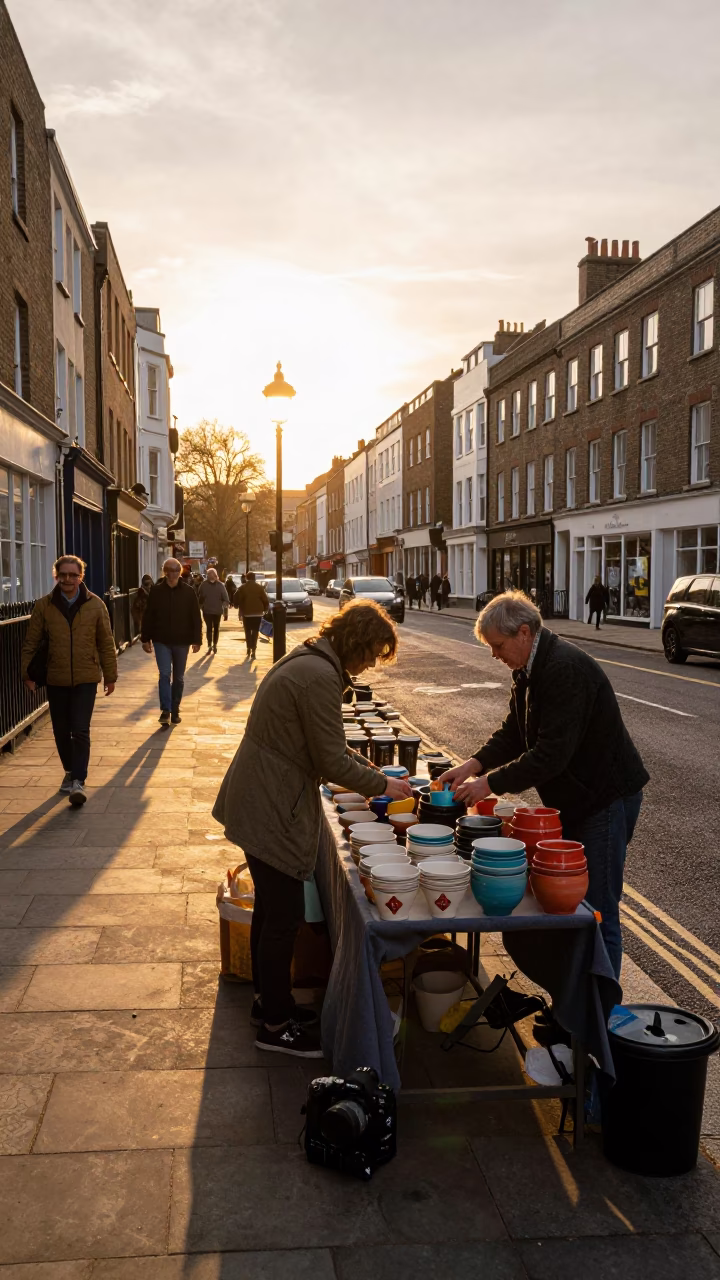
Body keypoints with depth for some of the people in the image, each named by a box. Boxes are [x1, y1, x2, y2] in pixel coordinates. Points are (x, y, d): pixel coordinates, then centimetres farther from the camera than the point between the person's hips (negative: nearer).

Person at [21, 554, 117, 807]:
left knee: (80, 731, -8)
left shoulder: (95, 605, -3)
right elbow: (31, 643, 3)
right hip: (56, 679, 2)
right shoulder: (44, 606, -2)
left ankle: (78, 782, -5)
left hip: (86, 679, -2)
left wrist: (110, 676, 4)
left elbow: (106, 643, 2)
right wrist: (28, 673, 0)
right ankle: (70, 771, 32)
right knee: (61, 731, 12)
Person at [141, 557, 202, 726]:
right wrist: (146, 639, 0)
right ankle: (165, 711, -9)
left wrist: (197, 640, -5)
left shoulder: (188, 591, -2)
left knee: (178, 678, 10)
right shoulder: (156, 591, -2)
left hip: (182, 642, 1)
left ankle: (175, 711, 21)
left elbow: (196, 617, -2)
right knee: (164, 675, -10)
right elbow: (148, 616, 2)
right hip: (161, 641, -1)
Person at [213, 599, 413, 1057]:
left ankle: (268, 999, 38)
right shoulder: (320, 677, -23)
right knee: (284, 917, 3)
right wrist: (383, 785, -7)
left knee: (271, 908, 22)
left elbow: (330, 746, 19)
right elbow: (333, 763, -20)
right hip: (272, 813, -11)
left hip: (258, 804, 11)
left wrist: (372, 771, 13)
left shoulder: (306, 661, 10)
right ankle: (276, 1025, 18)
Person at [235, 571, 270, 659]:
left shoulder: (242, 588, 0)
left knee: (248, 631, 14)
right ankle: (253, 649, -7)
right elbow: (265, 600, -1)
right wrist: (265, 609, 13)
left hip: (246, 613, 0)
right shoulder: (260, 587, 1)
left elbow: (237, 600, -1)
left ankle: (249, 648, 14)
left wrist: (240, 610, 13)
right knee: (255, 632, 2)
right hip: (257, 613, 0)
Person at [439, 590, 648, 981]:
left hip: (605, 798, -10)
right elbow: (514, 731, 11)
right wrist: (475, 764, -4)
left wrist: (492, 782, -23)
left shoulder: (566, 670, -26)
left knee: (598, 913, -2)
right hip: (574, 797, 10)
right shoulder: (529, 670, 6)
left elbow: (552, 754, -29)